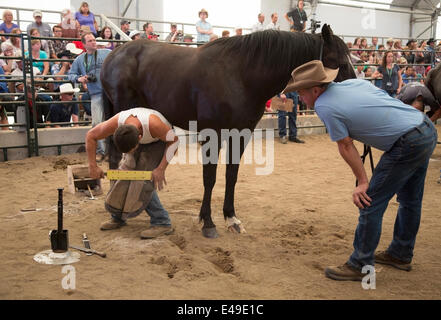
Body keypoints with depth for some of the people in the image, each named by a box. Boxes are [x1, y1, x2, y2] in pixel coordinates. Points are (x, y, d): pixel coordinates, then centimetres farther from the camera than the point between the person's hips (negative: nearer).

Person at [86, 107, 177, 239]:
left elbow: (174, 140, -28)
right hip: (143, 140, 5)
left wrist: (161, 169, -34)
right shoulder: (116, 123, -32)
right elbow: (90, 136, -16)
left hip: (161, 142, -5)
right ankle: (118, 217, 18)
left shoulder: (153, 124, -44)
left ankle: (161, 223, -11)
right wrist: (93, 166, -20)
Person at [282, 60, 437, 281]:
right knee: (410, 200, 21)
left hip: (407, 145, -10)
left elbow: (346, 147, -9)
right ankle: (401, 255, 39)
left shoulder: (324, 107, -13)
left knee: (370, 203, -1)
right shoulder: (354, 82, 8)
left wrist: (362, 182, -2)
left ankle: (360, 266, 11)